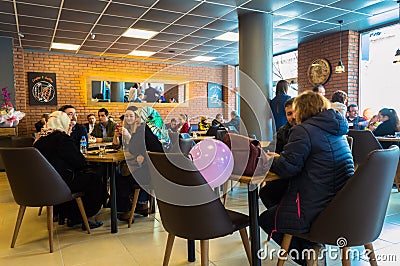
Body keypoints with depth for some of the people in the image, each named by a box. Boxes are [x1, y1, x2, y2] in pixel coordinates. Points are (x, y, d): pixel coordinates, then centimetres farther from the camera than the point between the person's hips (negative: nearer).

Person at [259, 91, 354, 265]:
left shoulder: (303, 130, -15)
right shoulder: (336, 130, 13)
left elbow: (286, 168, -19)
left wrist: (269, 160, 2)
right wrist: (277, 158, 16)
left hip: (317, 210, -9)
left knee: (266, 219, 8)